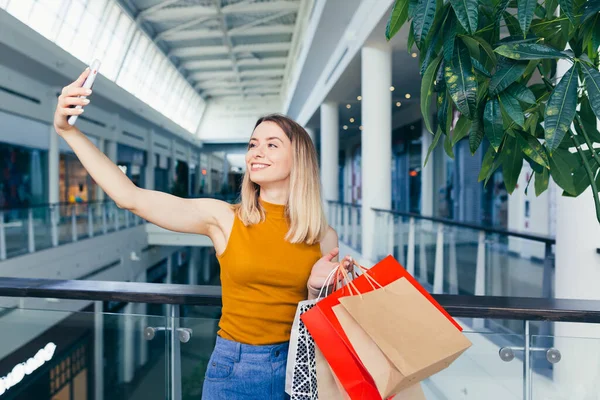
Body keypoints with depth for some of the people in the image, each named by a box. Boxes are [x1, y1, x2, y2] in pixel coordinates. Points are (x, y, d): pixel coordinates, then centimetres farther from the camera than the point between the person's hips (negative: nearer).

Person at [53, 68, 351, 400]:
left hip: (297, 368, 1)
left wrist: (315, 286, -17)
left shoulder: (324, 238, -6)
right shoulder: (223, 219, -10)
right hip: (234, 368, -1)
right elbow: (130, 197, -16)